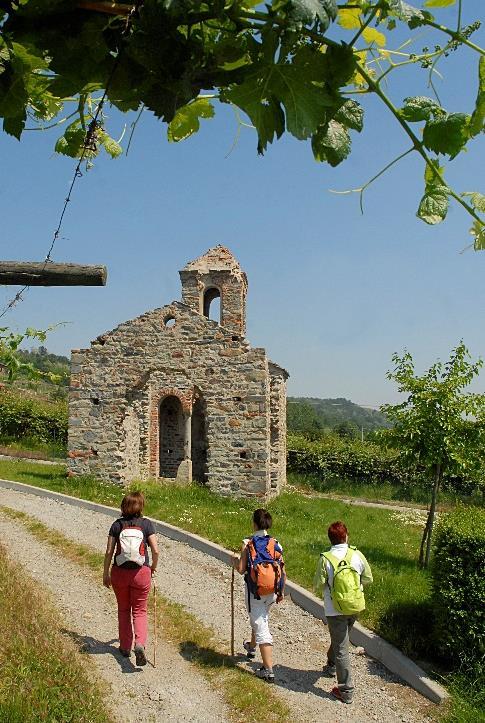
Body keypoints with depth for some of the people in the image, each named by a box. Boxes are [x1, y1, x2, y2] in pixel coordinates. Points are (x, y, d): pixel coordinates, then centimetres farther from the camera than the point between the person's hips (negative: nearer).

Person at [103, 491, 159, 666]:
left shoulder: (117, 525, -2)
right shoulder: (147, 524, -5)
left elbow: (109, 552, -3)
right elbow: (155, 551, -9)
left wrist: (106, 574, 8)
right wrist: (154, 566, 9)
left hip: (119, 573, 1)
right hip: (141, 572, -1)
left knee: (123, 610, 20)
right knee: (139, 611, 10)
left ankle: (125, 647, 28)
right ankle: (140, 644, -12)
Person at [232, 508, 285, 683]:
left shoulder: (247, 544, -13)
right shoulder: (276, 544, -3)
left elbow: (241, 570, -13)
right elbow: (282, 571, -1)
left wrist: (235, 561, 8)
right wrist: (281, 592, 12)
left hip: (255, 592, -5)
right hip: (272, 592, 5)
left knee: (261, 628, 2)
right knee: (261, 619, 28)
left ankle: (268, 670, 1)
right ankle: (251, 647, 54)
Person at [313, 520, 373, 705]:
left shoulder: (325, 559, -19)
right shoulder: (357, 555, -10)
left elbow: (318, 586, -11)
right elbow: (368, 579, 1)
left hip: (335, 611, -4)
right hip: (355, 607, 4)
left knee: (341, 649, 6)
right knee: (339, 639, 28)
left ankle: (346, 691, 11)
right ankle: (331, 666, 49)